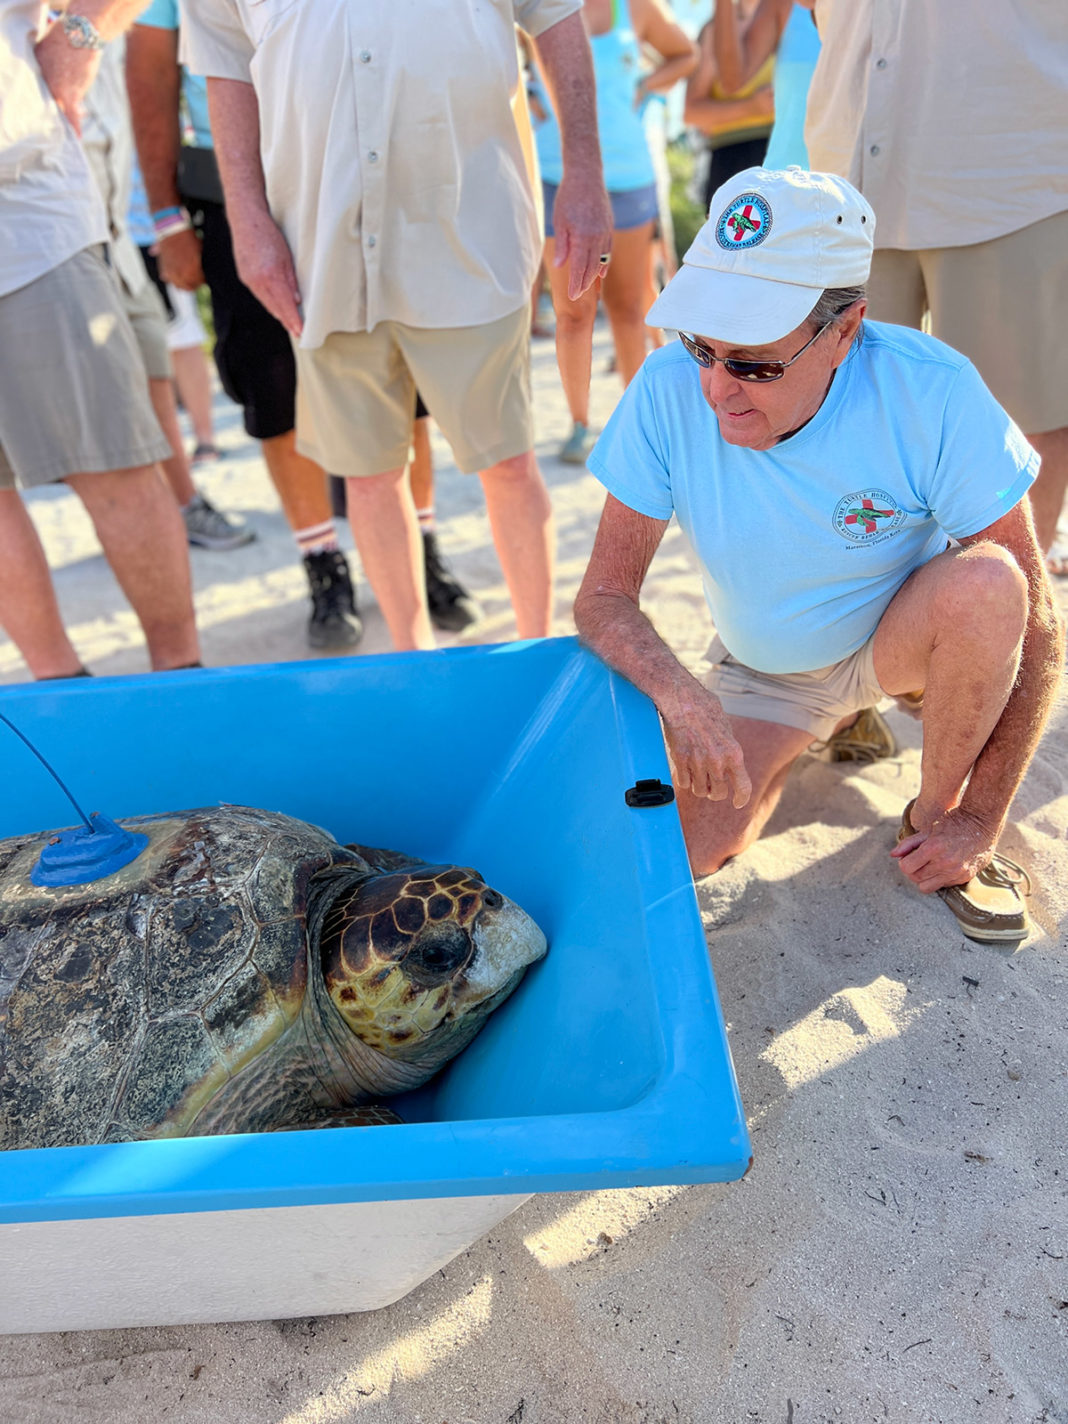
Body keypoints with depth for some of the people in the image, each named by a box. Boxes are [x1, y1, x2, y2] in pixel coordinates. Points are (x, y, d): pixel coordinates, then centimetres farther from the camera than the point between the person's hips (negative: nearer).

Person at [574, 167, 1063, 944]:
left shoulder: (931, 392, -27)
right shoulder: (668, 392, -23)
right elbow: (605, 597, -17)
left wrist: (978, 823, -19)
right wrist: (683, 700, -38)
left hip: (900, 640, -1)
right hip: (759, 671, 2)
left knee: (984, 580, -34)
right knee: (674, 857, -17)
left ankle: (934, 815, -7)